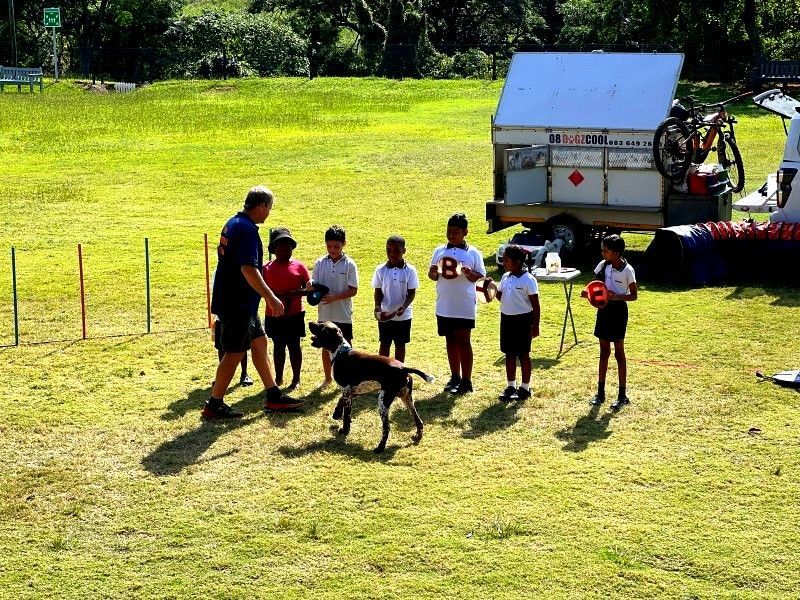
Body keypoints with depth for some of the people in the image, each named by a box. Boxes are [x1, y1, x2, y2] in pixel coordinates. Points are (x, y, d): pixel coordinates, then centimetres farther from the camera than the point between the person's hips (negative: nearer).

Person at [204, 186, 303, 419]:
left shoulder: (233, 222, 11)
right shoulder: (247, 229, -20)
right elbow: (248, 269, -29)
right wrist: (271, 298, -26)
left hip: (233, 300, 10)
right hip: (238, 304, -10)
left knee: (259, 342, 16)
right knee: (235, 353, -2)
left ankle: (273, 395, 23)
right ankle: (214, 405, 5)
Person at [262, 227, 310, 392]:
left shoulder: (299, 267, -1)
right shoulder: (267, 268, 3)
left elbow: (309, 288, -3)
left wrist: (293, 294, -19)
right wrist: (278, 296, -17)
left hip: (294, 315, -2)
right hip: (274, 315, 2)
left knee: (293, 345, 3)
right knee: (278, 346, 10)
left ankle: (296, 379, 11)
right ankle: (278, 378, 20)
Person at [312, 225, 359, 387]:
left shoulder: (349, 264, -7)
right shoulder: (320, 263, 1)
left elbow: (353, 290, -9)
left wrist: (334, 297, -19)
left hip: (343, 314, -3)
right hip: (325, 313, 3)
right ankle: (328, 377, 26)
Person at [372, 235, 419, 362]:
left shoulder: (409, 270, -7)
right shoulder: (381, 270, -4)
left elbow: (411, 293, -5)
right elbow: (378, 292, 1)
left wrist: (403, 307, -22)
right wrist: (377, 307, -15)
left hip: (403, 315, 0)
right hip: (384, 315, 1)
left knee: (400, 345, 10)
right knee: (384, 344, 7)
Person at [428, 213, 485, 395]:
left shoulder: (473, 253, -4)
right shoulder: (440, 251, 7)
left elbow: (480, 277, -4)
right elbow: (433, 276, 12)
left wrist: (469, 273, -24)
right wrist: (433, 272, -11)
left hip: (465, 306, -4)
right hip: (444, 306, 4)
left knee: (463, 341, 0)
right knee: (450, 341, 12)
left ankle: (466, 380, 5)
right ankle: (455, 377, 23)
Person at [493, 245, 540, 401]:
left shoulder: (528, 280, -14)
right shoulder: (506, 277, 5)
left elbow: (535, 305, -12)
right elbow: (500, 296, 16)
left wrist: (535, 326, -14)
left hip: (522, 320, -7)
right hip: (507, 318, 7)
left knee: (523, 354, 3)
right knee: (509, 353, 13)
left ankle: (525, 388, 13)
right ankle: (511, 386, 24)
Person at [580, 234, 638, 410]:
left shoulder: (627, 270, -15)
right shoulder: (603, 265, 1)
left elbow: (634, 295, -10)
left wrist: (617, 296, -26)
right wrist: (588, 293, -11)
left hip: (618, 311, -5)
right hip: (603, 309, 5)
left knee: (619, 352, 1)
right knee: (604, 351, 12)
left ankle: (622, 395, 8)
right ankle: (600, 392, 19)